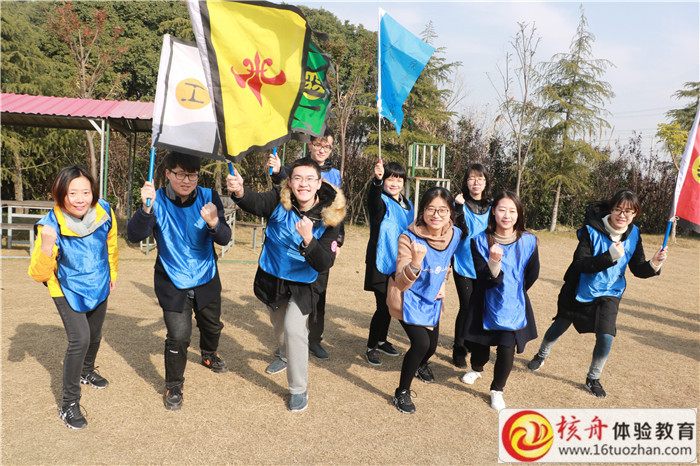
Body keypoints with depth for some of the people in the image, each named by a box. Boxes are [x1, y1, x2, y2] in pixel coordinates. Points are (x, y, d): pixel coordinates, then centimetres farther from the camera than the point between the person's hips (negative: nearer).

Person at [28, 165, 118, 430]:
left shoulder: (104, 212, -21)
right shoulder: (51, 226, -29)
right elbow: (38, 274, -28)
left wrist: (112, 274, 12)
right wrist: (46, 246, -45)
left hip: (98, 286, 4)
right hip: (68, 290, -4)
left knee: (95, 335, 22)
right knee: (80, 339, -17)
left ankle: (87, 372, 54)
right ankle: (69, 404, 1)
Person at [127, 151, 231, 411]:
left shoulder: (208, 197, -13)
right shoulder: (157, 201, -16)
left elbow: (224, 239, -19)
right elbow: (134, 236, -28)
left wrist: (214, 223, -41)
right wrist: (146, 208, -45)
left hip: (206, 279, 3)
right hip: (173, 282, -3)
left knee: (212, 325, 21)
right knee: (178, 335, -9)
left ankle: (209, 355, 56)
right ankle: (173, 386, 18)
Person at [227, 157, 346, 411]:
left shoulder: (330, 217, -23)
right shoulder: (279, 200, -20)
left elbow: (324, 264, -29)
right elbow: (257, 203, -43)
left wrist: (308, 239, -47)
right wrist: (240, 192, -65)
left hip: (302, 284, -3)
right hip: (271, 277, 3)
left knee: (293, 328, -17)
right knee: (278, 325, 23)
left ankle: (299, 389, 6)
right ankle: (286, 355, 59)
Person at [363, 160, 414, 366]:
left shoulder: (408, 205, 11)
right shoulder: (381, 201, -10)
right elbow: (373, 197, -36)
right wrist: (377, 179, -58)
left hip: (398, 264, 7)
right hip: (380, 263, -7)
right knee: (383, 306, -7)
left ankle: (381, 340, 34)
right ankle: (371, 347, 11)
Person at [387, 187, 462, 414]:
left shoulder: (456, 235, -15)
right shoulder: (409, 238, -31)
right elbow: (401, 284, -39)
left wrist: (442, 285, 3)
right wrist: (415, 265, -56)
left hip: (432, 299, 5)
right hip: (408, 298, -5)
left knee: (432, 345, 17)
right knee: (421, 343, -22)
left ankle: (421, 365, 56)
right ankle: (402, 392, 3)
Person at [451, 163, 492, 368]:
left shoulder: (491, 207, 6)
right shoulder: (461, 204, -5)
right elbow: (461, 232, -17)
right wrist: (459, 207, -25)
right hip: (464, 265, -3)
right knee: (466, 307, -4)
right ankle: (459, 349, 14)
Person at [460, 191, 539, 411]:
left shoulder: (528, 241, -9)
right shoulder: (481, 241, -12)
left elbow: (532, 275, 6)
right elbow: (484, 281, -17)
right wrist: (494, 263, -35)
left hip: (514, 308, 0)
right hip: (487, 305, 0)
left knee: (506, 350, -8)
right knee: (479, 344, 12)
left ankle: (497, 390, 21)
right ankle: (477, 368, 50)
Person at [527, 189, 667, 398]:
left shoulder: (634, 235, -8)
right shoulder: (591, 230, -22)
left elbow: (638, 269, -4)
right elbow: (580, 264, -28)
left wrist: (653, 265, -24)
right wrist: (609, 256, -39)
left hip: (608, 295, 2)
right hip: (579, 291, -2)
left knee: (605, 337, -9)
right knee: (559, 327, 14)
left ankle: (593, 379, 16)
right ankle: (541, 355, 44)